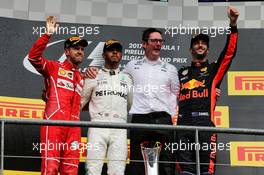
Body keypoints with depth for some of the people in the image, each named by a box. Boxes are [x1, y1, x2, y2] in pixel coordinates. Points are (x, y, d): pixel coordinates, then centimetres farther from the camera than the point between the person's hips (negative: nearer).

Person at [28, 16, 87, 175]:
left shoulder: (82, 78, 26)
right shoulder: (54, 67, 10)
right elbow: (34, 56, -7)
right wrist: (48, 35, -13)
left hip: (73, 127, 5)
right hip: (53, 123, -5)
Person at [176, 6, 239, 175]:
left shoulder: (214, 69, 16)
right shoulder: (182, 73, 25)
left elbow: (229, 52, 2)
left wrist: (233, 24, -10)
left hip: (205, 123, -3)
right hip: (183, 124, 3)